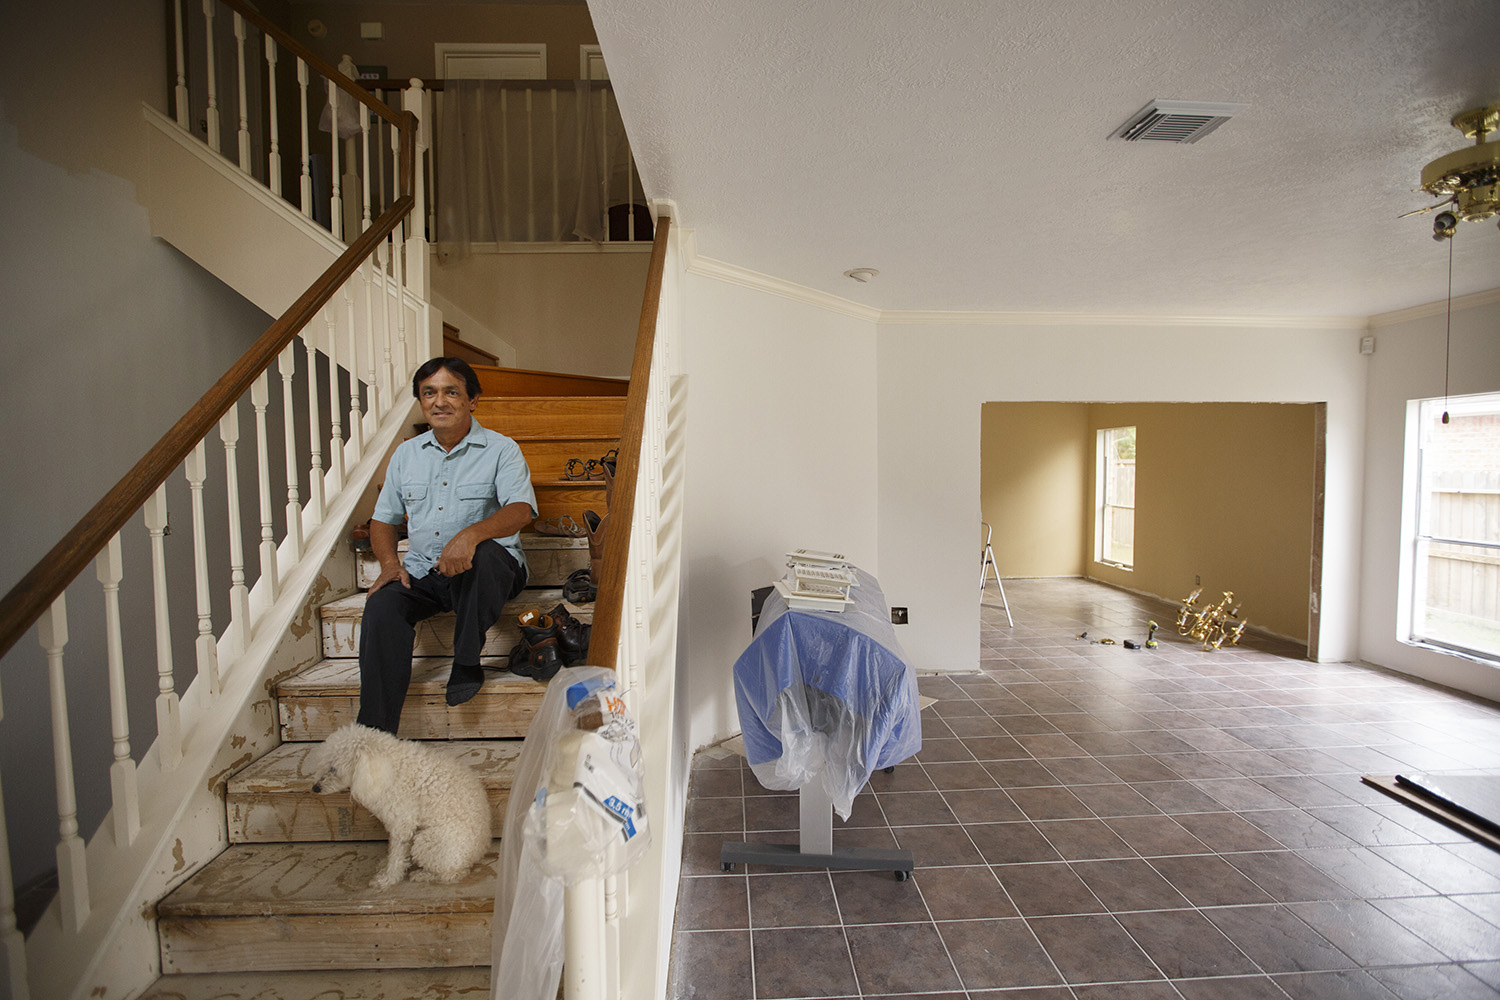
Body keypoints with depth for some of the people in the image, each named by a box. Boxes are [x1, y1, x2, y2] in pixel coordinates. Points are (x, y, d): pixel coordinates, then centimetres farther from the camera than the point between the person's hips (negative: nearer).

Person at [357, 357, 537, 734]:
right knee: (382, 605, -24)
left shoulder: (501, 449, -1)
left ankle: (467, 662, -17)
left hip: (490, 569, -4)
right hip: (421, 571, 4)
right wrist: (389, 562, -3)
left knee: (482, 555, -37)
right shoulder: (406, 454, 14)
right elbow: (383, 519, 19)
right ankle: (373, 733, -18)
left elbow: (520, 510, -17)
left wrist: (471, 534, -37)